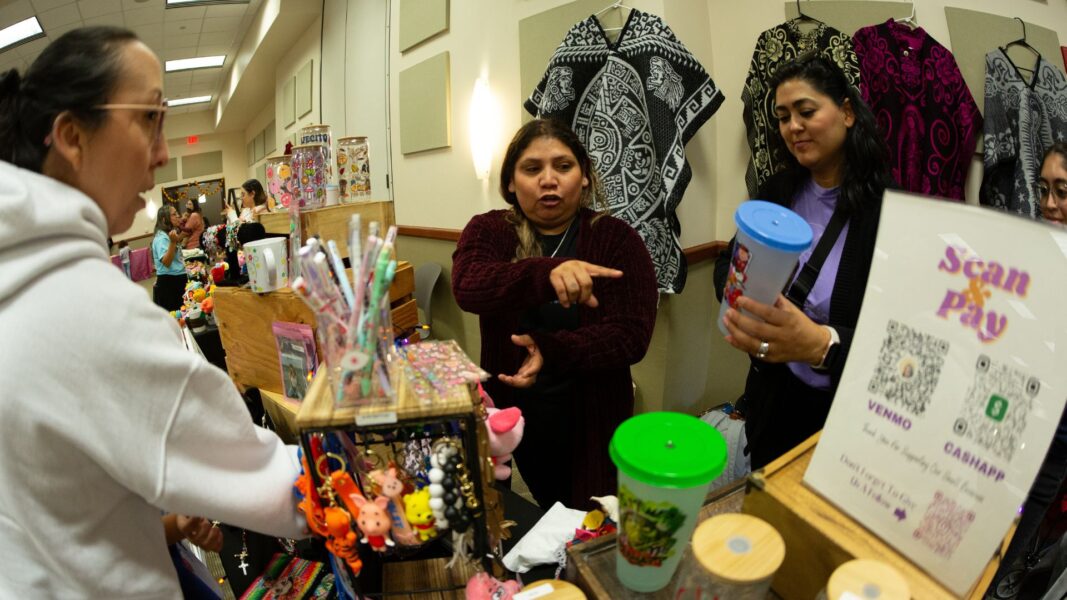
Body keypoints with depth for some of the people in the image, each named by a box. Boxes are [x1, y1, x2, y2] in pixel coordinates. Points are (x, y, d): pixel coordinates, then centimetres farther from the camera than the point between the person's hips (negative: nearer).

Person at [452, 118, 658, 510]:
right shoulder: (488, 231, -3)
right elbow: (468, 288, -25)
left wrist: (550, 351, -28)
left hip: (592, 422, -1)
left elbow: (632, 334, -14)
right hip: (511, 415, 1)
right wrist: (546, 273, -42)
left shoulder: (616, 239, -6)